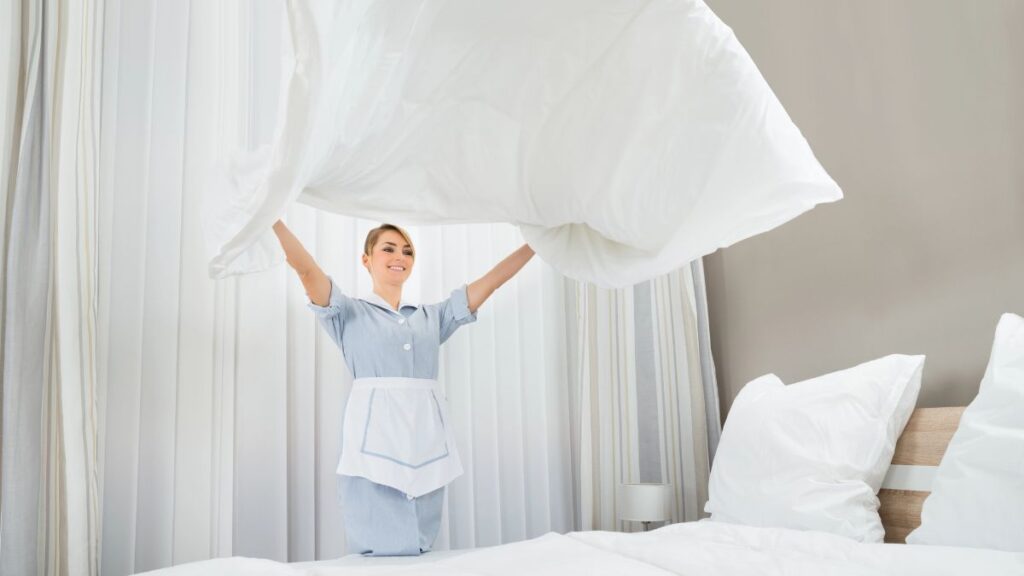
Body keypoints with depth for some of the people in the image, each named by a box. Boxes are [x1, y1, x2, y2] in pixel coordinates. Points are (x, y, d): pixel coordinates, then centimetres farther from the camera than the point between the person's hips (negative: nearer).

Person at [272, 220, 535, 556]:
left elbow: (490, 282, 17)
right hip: (375, 442, -3)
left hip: (428, 442, 4)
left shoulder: (432, 316, 20)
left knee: (420, 554, 4)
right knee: (381, 556, -8)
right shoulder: (350, 313, 11)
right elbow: (306, 269, -3)